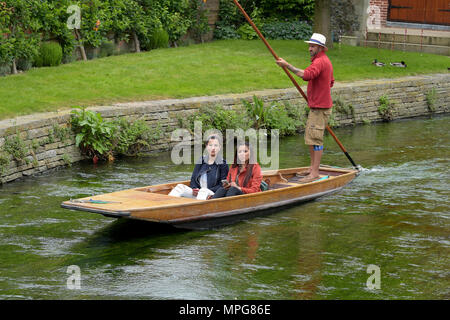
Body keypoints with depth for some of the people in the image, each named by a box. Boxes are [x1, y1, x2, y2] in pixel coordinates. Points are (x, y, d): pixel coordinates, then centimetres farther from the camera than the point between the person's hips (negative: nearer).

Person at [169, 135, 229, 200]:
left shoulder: (223, 164, 5)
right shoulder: (201, 161, 18)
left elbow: (222, 185, -2)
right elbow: (193, 179, 16)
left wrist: (208, 191, -15)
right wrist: (194, 189, -6)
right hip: (197, 194, 5)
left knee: (204, 191, -38)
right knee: (180, 187, -19)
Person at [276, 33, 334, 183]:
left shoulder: (320, 62, -17)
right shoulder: (325, 61, 18)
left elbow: (307, 75, -35)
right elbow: (331, 82, 28)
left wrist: (287, 65, -35)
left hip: (320, 108, -11)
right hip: (316, 106, 11)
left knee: (315, 138, -11)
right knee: (309, 136, 17)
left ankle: (315, 173, -11)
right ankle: (312, 166, 26)